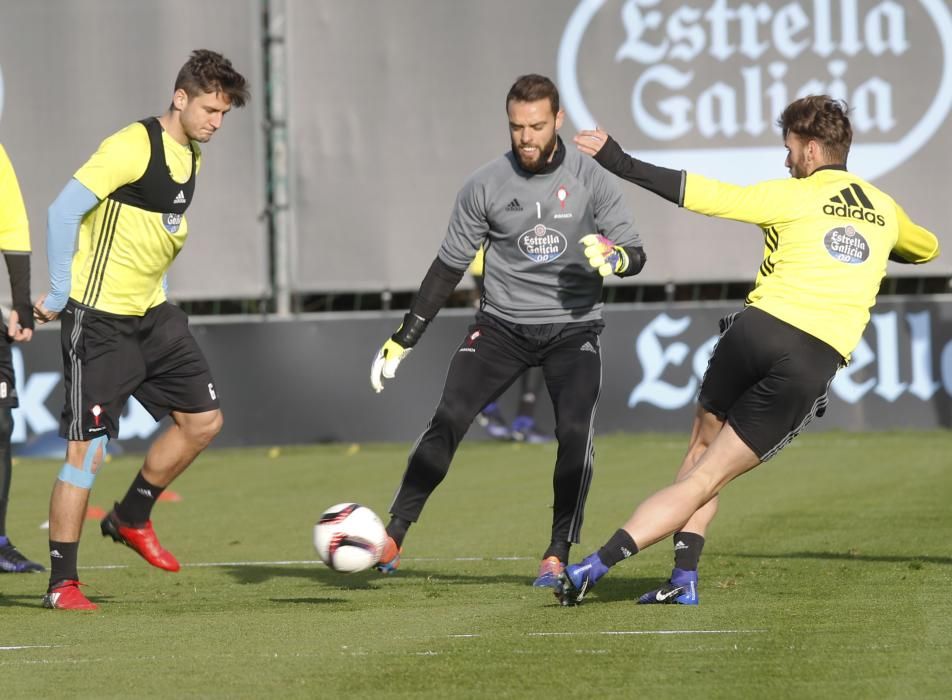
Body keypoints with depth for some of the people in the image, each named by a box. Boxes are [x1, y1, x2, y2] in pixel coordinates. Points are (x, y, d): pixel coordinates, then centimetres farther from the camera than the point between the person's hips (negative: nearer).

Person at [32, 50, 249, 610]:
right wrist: (59, 294, -18)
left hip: (152, 313, 9)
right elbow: (65, 210, -21)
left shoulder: (192, 157, 9)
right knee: (87, 450, -7)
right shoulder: (133, 147, -19)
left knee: (203, 420, 8)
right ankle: (62, 584, -1)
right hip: (99, 320, -9)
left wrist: (154, 287, 18)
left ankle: (132, 519, 27)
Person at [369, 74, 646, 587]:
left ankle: (558, 555, -4)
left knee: (575, 434, -18)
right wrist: (402, 339, 3)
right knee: (447, 421, -13)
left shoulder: (589, 179, -5)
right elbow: (448, 268, 5)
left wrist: (616, 257, -26)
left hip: (573, 328, -1)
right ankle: (393, 536, -4)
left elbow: (634, 253, -1)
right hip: (502, 325, 1)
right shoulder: (485, 186, -3)